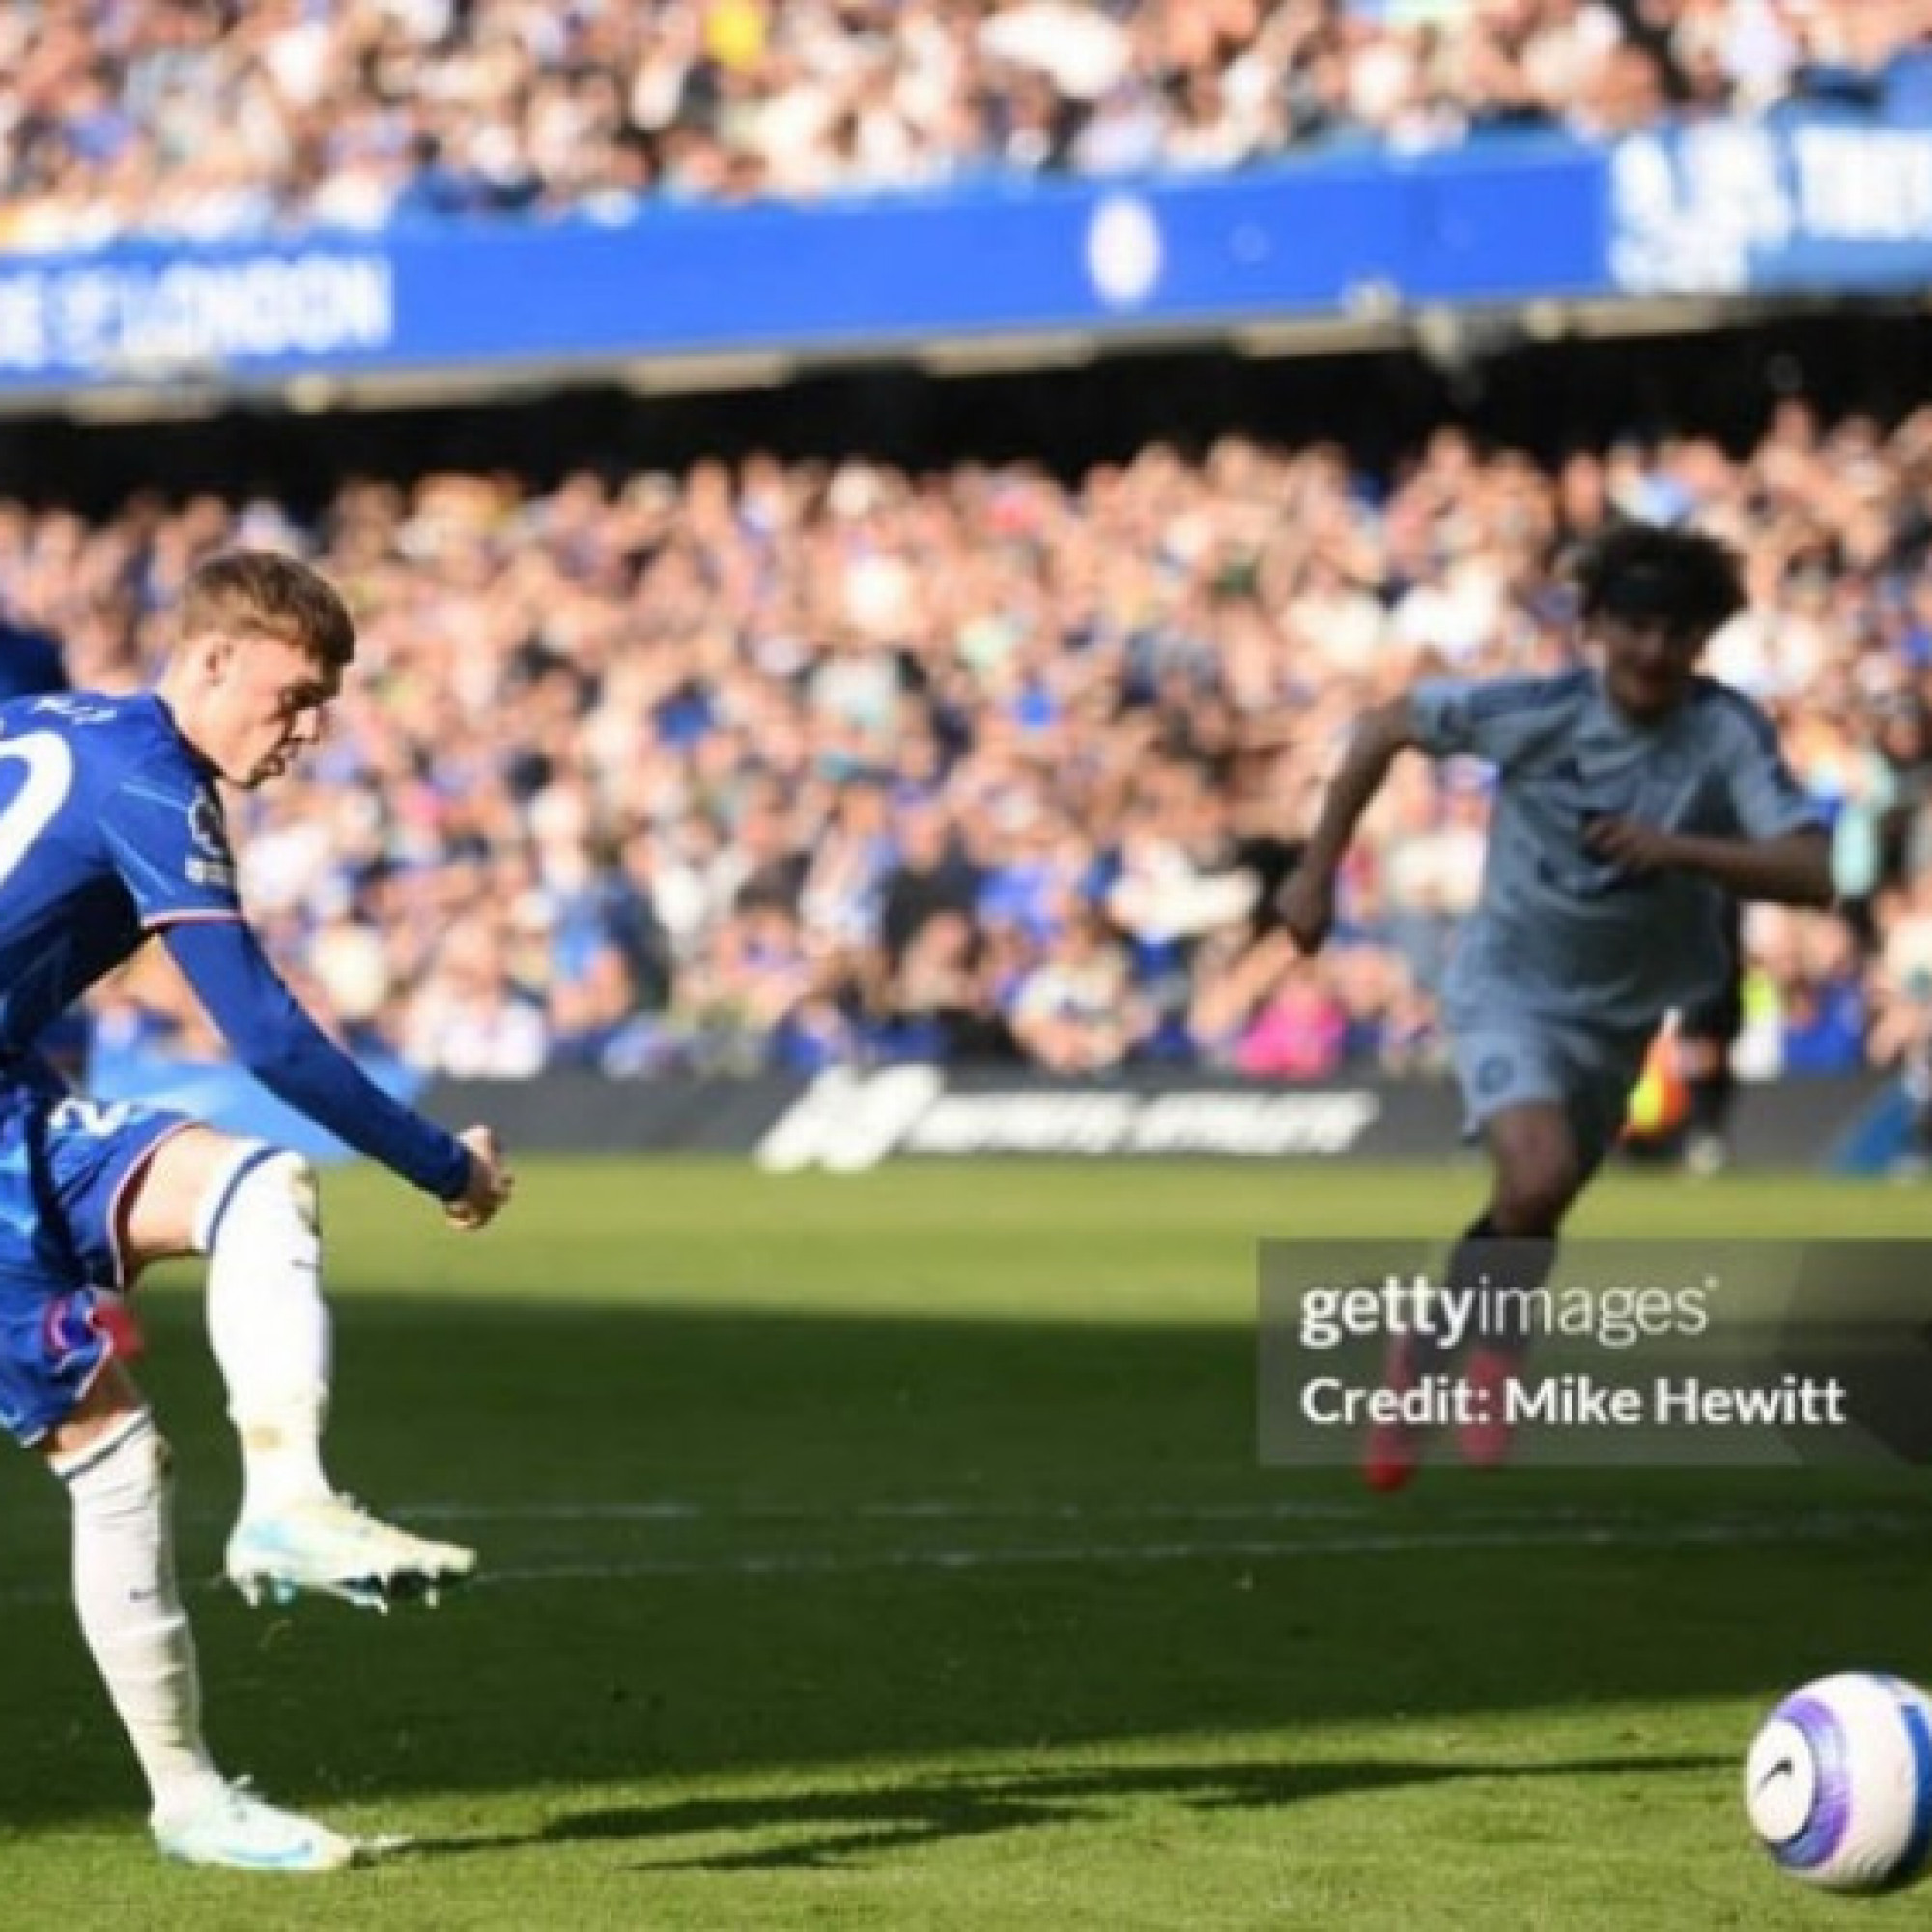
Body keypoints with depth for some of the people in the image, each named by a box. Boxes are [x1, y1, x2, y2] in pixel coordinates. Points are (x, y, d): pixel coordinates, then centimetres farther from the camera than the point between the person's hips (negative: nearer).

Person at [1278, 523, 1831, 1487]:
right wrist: (1317, 874, -2)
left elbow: (1812, 873, -30)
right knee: (1539, 1176, -27)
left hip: (1622, 1015, 3)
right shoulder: (1537, 713, -21)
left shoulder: (1729, 735, -20)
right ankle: (1494, 1349, 0)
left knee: (1531, 1221, 16)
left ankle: (1424, 1354, 43)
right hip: (1507, 983, -3)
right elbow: (1387, 728, -5)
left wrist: (1677, 848, -42)